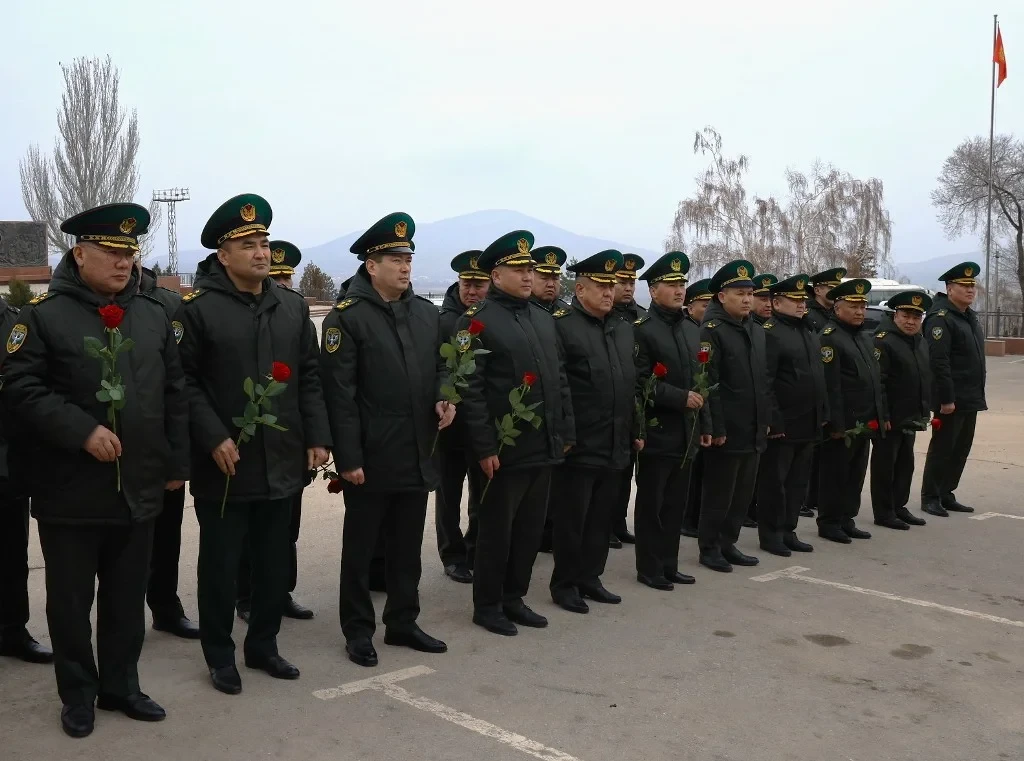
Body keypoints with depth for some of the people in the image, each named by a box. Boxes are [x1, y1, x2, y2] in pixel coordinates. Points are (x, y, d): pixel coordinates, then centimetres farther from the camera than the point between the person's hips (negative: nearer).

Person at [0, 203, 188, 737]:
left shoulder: (154, 315, 9)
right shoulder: (43, 315, -5)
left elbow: (174, 393, 10)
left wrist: (176, 463, 7)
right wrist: (83, 431, -22)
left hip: (139, 489, 4)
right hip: (71, 492, -4)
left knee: (128, 597, 14)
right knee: (71, 601, 9)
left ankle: (122, 686, 30)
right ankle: (78, 695, 26)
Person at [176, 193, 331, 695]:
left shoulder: (293, 306, 9)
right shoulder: (196, 307, -7)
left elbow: (309, 377, 10)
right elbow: (184, 381, -9)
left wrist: (317, 436, 3)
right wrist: (214, 437, -17)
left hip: (282, 461, 5)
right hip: (224, 463, -4)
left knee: (274, 561, 13)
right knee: (220, 563, 7)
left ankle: (263, 646, 29)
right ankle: (220, 656, 22)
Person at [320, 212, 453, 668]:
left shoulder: (428, 313, 9)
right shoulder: (346, 317, -9)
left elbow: (440, 366, 19)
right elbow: (340, 393, -13)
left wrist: (444, 398, -4)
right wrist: (348, 458, -16)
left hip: (418, 456, 6)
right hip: (371, 459, -6)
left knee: (408, 545, 16)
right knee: (360, 547, 8)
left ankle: (403, 623, 29)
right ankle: (358, 632, 20)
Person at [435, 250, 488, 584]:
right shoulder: (442, 322, -8)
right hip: (451, 425, -3)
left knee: (485, 494, 14)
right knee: (450, 495, 10)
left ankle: (476, 553, 30)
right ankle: (453, 556, 23)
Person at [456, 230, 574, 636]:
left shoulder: (544, 318, 13)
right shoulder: (476, 321, -9)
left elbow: (560, 378, 17)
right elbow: (470, 390, -14)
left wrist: (566, 432, 12)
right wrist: (484, 447, -17)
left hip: (545, 447, 7)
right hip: (506, 449, -7)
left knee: (531, 528, 13)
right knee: (496, 529, 5)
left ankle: (514, 598, 27)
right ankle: (487, 605, 19)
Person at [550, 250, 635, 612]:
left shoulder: (624, 330, 14)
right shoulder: (560, 326, -10)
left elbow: (634, 384, 18)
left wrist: (635, 431, 15)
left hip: (616, 447, 7)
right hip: (578, 447, -7)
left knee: (601, 519, 14)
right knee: (571, 520, 4)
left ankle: (589, 577, 27)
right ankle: (564, 584, 17)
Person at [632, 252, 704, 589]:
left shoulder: (688, 330, 14)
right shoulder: (641, 330, -10)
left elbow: (696, 381, 17)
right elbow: (640, 383, -18)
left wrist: (703, 424, 13)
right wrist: (681, 398, -20)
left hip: (685, 434, 7)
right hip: (657, 433, -7)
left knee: (675, 504, 12)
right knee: (651, 504, 2)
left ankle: (669, 565, 22)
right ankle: (649, 568, 11)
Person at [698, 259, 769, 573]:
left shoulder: (757, 331, 13)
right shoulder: (712, 331, -12)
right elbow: (708, 384, -17)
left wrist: (767, 419, 14)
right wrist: (716, 428, -19)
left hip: (753, 431, 8)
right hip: (727, 431, -8)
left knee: (743, 493, 13)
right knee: (718, 494, 3)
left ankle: (727, 543, 25)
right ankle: (709, 548, 15)